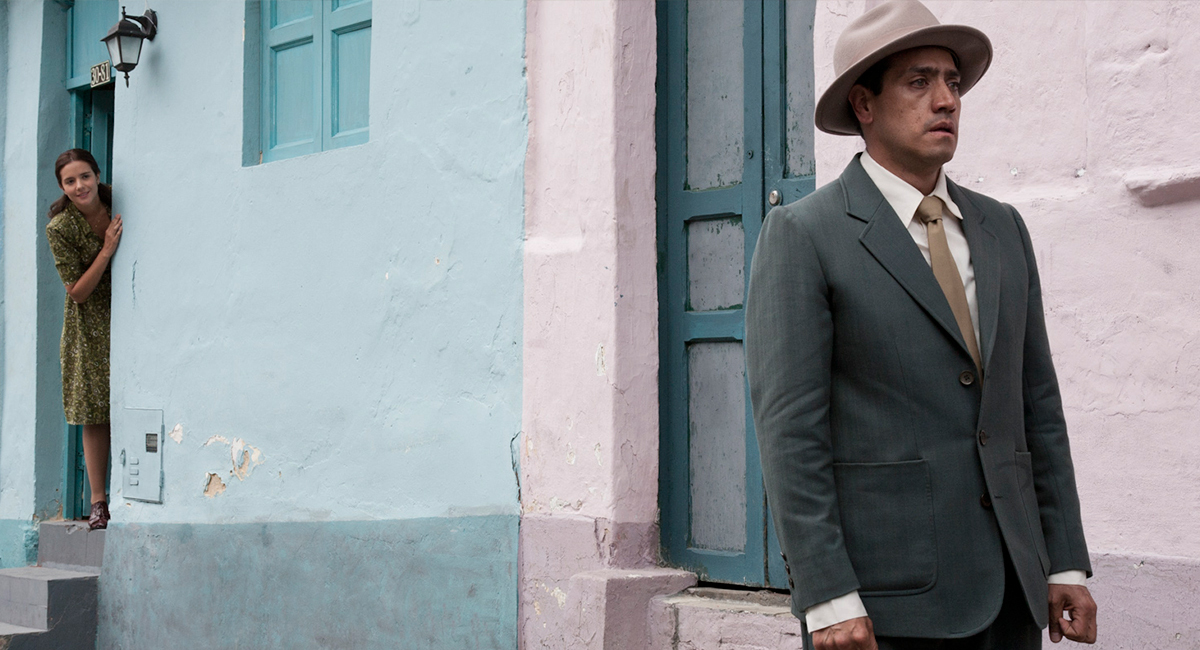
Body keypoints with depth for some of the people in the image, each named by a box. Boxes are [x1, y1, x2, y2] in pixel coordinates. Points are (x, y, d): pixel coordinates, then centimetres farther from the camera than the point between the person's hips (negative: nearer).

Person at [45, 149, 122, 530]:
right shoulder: (60, 228, -14)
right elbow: (78, 292, -14)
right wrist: (107, 251, -23)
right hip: (90, 327, -2)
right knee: (94, 414, -2)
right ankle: (98, 503, 4)